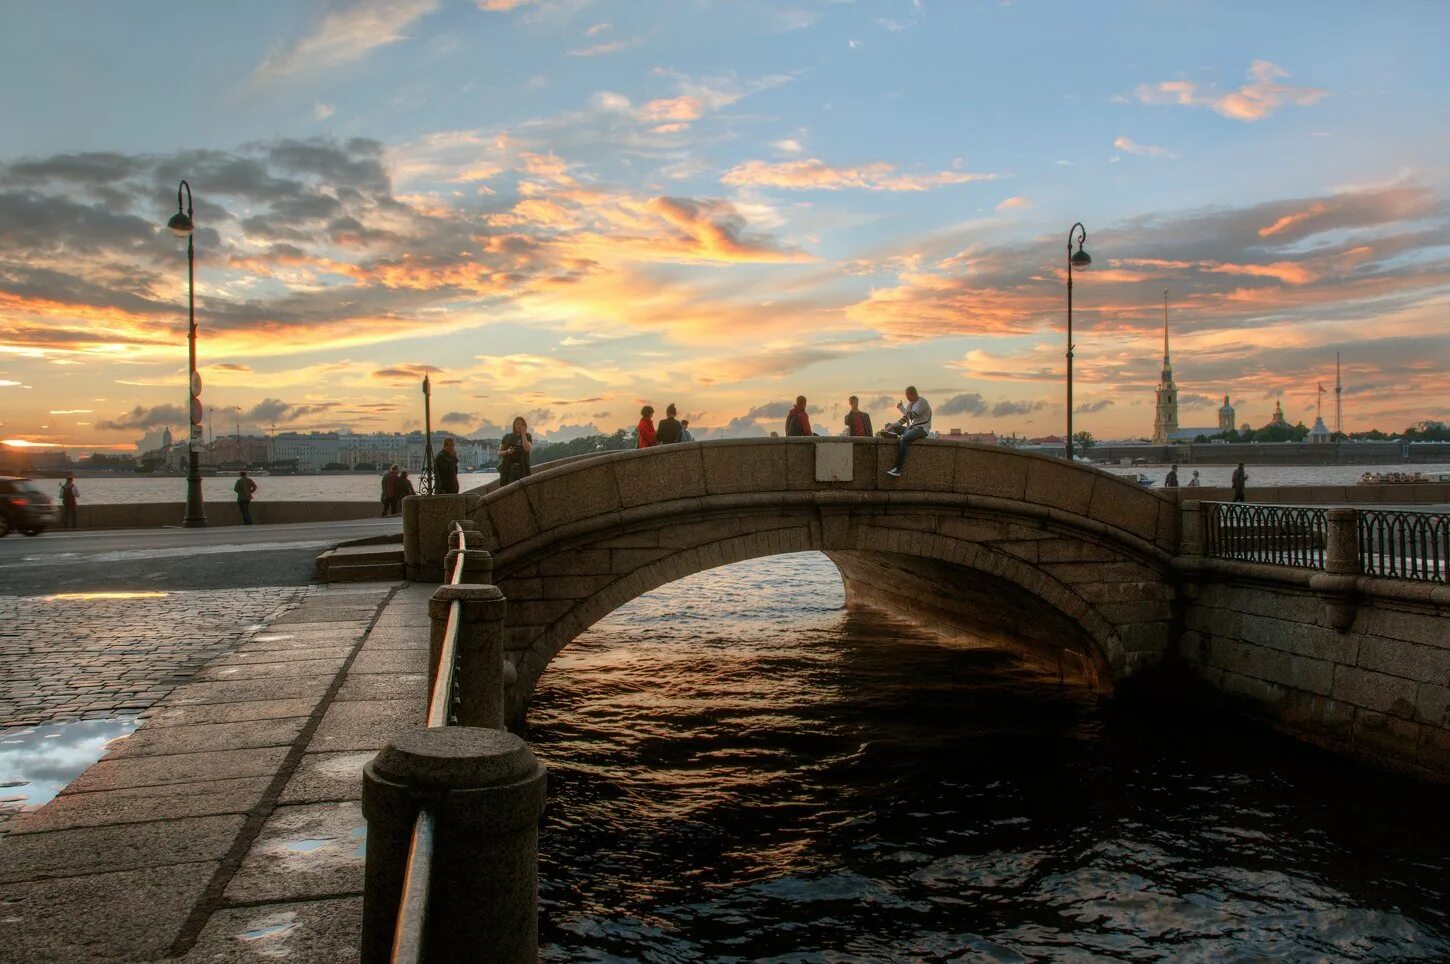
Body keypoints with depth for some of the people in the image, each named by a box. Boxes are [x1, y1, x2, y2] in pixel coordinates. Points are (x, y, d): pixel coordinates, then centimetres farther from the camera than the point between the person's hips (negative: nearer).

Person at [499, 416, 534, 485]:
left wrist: (523, 434, -6)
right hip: (507, 467, 1)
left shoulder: (527, 437, 9)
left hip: (521, 468, -1)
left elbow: (527, 449, -10)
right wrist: (507, 452, -9)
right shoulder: (507, 437, 12)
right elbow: (499, 452, 13)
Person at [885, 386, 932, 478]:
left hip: (922, 429, -10)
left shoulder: (922, 402, -12)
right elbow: (905, 418, 13)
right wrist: (892, 425, 0)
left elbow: (911, 415, -23)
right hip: (912, 427, 10)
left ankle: (897, 469, -39)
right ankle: (892, 432, -28)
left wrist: (901, 407, -13)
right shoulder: (911, 403, 15)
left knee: (903, 439, -33)